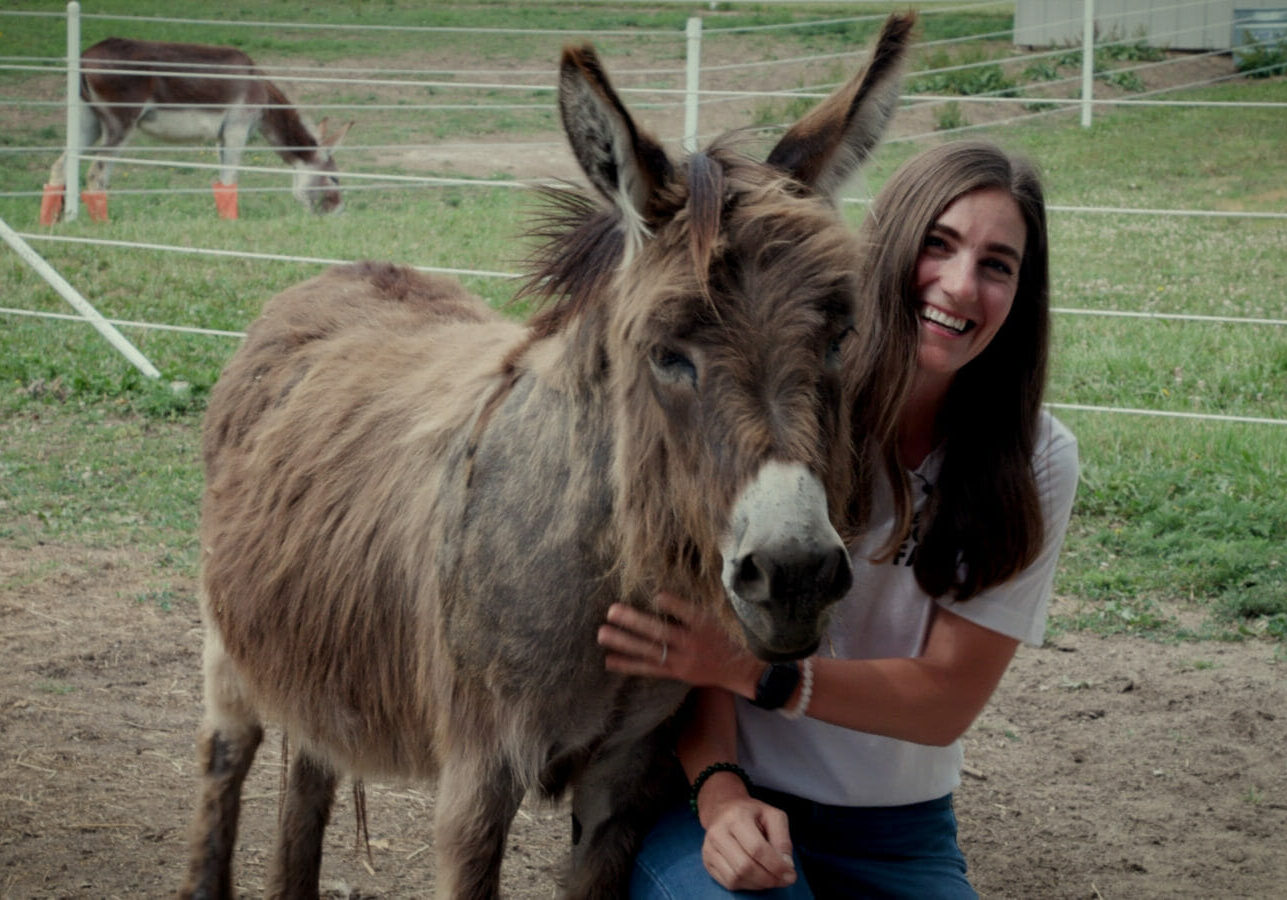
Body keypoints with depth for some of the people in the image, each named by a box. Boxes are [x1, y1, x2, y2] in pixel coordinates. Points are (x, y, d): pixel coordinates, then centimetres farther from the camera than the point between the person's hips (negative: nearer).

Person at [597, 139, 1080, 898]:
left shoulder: (1034, 463, -6)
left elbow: (947, 700, -9)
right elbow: (690, 630, -8)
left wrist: (753, 670, -25)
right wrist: (719, 788, -27)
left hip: (898, 828, 3)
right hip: (722, 801, -3)